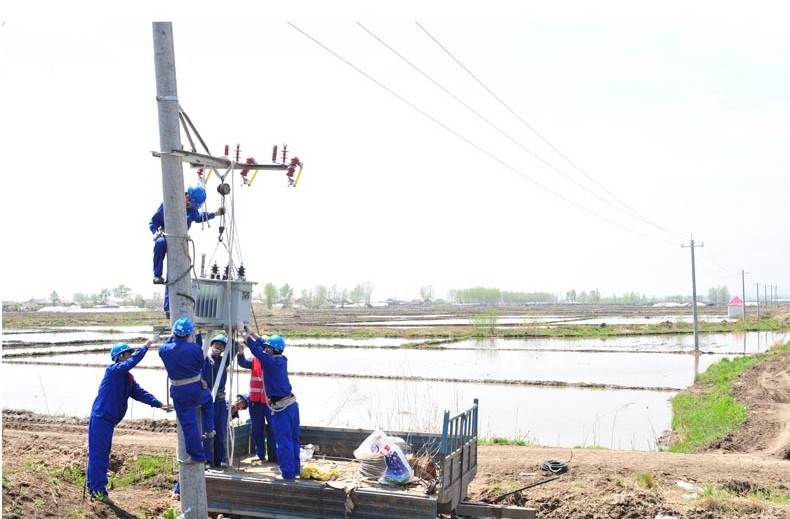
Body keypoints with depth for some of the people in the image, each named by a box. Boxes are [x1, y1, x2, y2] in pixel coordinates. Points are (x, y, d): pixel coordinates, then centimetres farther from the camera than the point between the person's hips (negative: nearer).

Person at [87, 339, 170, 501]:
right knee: (98, 453, -5)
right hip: (100, 418, -9)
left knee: (102, 454, 14)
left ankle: (94, 487, 23)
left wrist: (158, 404, -1)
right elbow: (130, 363, -29)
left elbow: (139, 393, 9)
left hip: (109, 420, 9)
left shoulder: (128, 378, 14)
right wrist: (145, 347, -24)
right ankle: (98, 489, -3)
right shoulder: (112, 370, -12)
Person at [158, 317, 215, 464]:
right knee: (208, 401, 34)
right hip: (197, 387, -1)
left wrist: (171, 338, 24)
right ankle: (209, 430, 30)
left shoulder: (164, 350, -10)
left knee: (188, 423, 7)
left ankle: (197, 456, 15)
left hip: (179, 392, 1)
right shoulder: (195, 349, -15)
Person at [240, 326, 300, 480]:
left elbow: (256, 349, -14)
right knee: (293, 439, 15)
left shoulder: (271, 361, -15)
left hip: (281, 407, -8)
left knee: (283, 441, -3)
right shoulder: (282, 359, 7)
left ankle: (288, 473, 1)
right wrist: (251, 332, 22)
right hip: (292, 403, 8)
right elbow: (262, 343, 18)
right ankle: (295, 469, 24)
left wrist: (245, 335, -1)